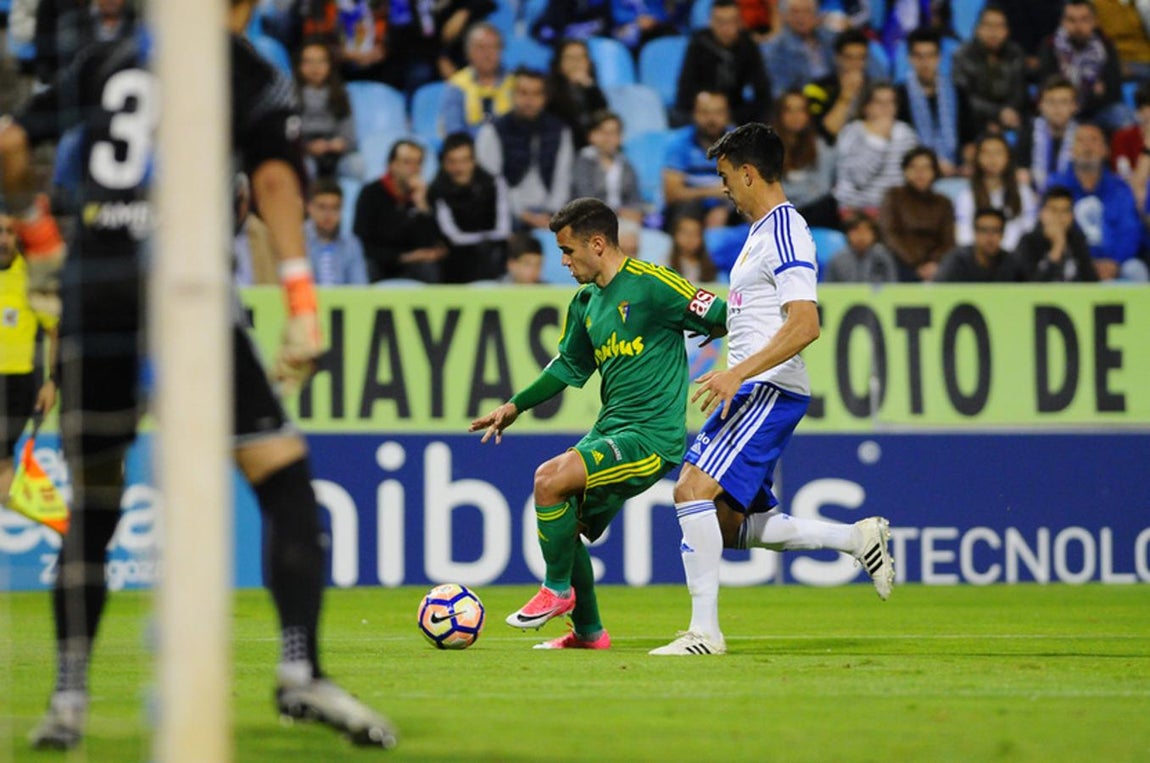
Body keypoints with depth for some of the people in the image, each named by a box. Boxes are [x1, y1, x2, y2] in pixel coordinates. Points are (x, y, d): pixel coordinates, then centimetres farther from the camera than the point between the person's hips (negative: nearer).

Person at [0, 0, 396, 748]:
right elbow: (275, 179, -6)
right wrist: (302, 303, -11)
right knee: (283, 471, 1)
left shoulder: (108, 60, 18)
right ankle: (300, 670, -13)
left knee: (93, 503, 15)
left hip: (93, 287, 4)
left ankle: (68, 700, 13)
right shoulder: (253, 75, 9)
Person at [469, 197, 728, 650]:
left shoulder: (651, 285, -12)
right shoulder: (586, 303, 14)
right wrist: (515, 406, 21)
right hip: (609, 430, 9)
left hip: (651, 437, -9)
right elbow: (570, 365, 26)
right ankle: (588, 633, 22)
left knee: (549, 480, -23)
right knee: (563, 523, 8)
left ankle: (558, 590, -4)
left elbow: (723, 319, -10)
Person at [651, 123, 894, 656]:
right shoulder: (761, 232, 19)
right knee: (731, 524, 9)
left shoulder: (784, 233, -13)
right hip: (751, 393, 11)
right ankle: (857, 538, 16)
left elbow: (805, 325, -23)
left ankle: (704, 630, -19)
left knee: (693, 491, -20)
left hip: (769, 391, -11)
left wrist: (738, 372, -27)